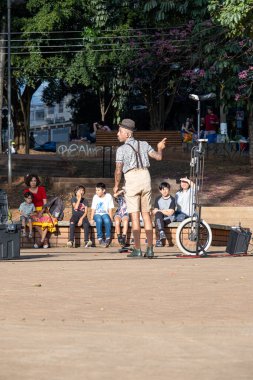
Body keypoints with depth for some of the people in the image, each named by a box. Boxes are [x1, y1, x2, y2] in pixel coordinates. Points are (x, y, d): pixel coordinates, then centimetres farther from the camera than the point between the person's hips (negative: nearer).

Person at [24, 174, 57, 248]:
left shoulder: (41, 189, 4)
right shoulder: (26, 191, 4)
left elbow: (45, 202, -2)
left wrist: (41, 212, -18)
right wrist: (33, 214, -14)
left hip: (42, 209, 0)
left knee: (46, 218, -34)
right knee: (35, 220, -34)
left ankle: (42, 240, -32)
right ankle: (45, 240, -29)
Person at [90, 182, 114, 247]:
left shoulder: (108, 196, -1)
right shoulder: (95, 197, 2)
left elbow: (110, 209, -3)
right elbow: (93, 209, 1)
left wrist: (111, 219, -13)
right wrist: (91, 219, -11)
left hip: (105, 214, -1)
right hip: (97, 214, 1)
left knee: (107, 220, -35)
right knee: (99, 220, -34)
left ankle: (108, 238, -25)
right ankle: (100, 238, -29)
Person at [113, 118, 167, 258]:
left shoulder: (121, 149, 0)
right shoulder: (143, 144, 13)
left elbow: (118, 170, -5)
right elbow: (158, 157, 12)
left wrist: (116, 185, 10)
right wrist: (160, 148, 34)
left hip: (132, 180, -4)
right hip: (145, 178, 4)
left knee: (135, 215, -3)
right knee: (146, 214, 8)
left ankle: (137, 249, -6)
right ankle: (150, 249, 4)